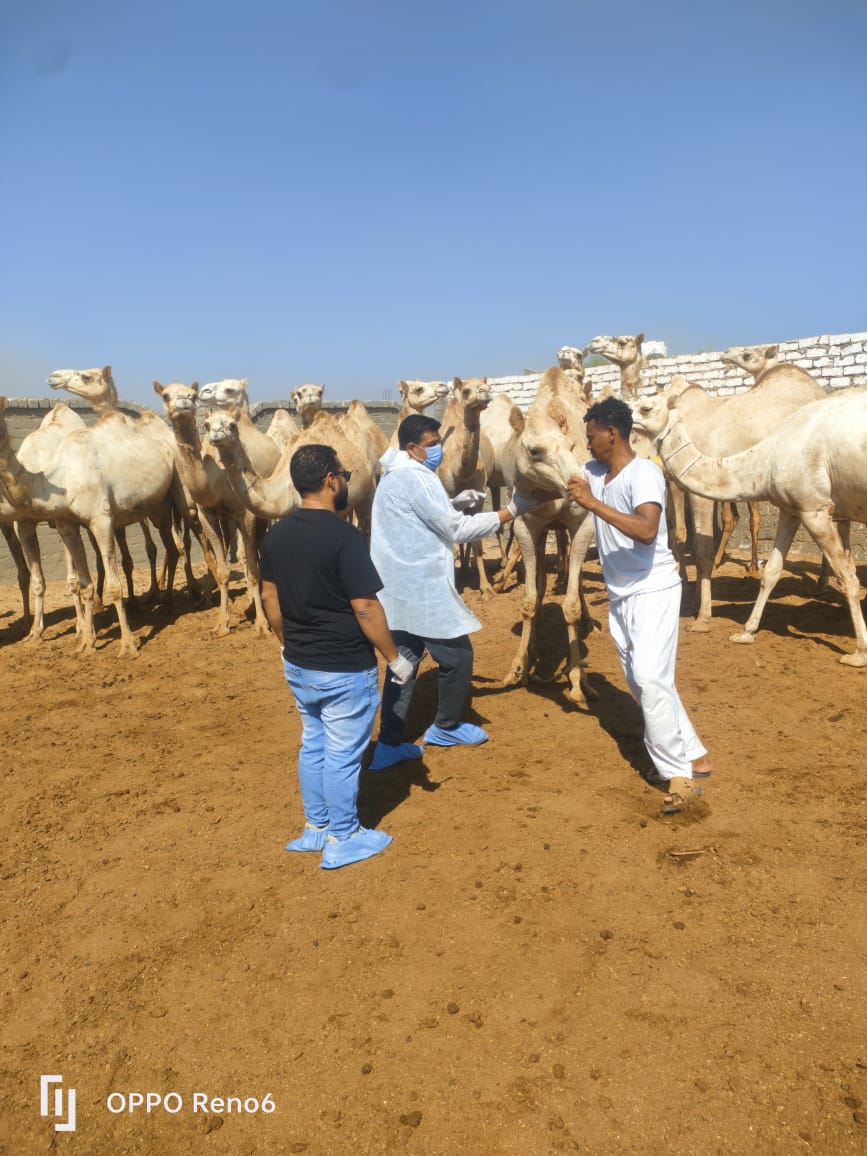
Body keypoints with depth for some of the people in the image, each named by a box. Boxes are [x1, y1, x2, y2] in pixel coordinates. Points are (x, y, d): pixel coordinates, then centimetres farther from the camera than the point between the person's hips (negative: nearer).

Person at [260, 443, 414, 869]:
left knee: (312, 745, 21)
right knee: (342, 754, 8)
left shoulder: (276, 534, 1)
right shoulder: (343, 535, -21)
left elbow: (269, 596, 9)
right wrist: (396, 658, -10)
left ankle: (315, 827, 35)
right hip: (344, 669, -7)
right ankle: (342, 839, 23)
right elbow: (365, 607, -21)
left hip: (298, 665, 7)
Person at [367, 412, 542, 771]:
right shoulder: (415, 478, -17)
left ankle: (389, 744, 14)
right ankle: (446, 727, 25)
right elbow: (457, 530, -16)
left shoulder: (394, 478, 14)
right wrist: (512, 510, -11)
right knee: (457, 656, 7)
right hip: (422, 589, -10)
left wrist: (453, 504, 10)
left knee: (404, 661, 12)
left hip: (400, 588, 10)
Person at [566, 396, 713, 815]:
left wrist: (592, 503, -34)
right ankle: (693, 756, 24)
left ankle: (679, 773, -5)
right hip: (619, 596, 8)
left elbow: (646, 530, -35)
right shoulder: (593, 472, 4)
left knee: (650, 677, -17)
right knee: (642, 682, 11)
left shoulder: (644, 473, -19)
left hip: (653, 591, -8)